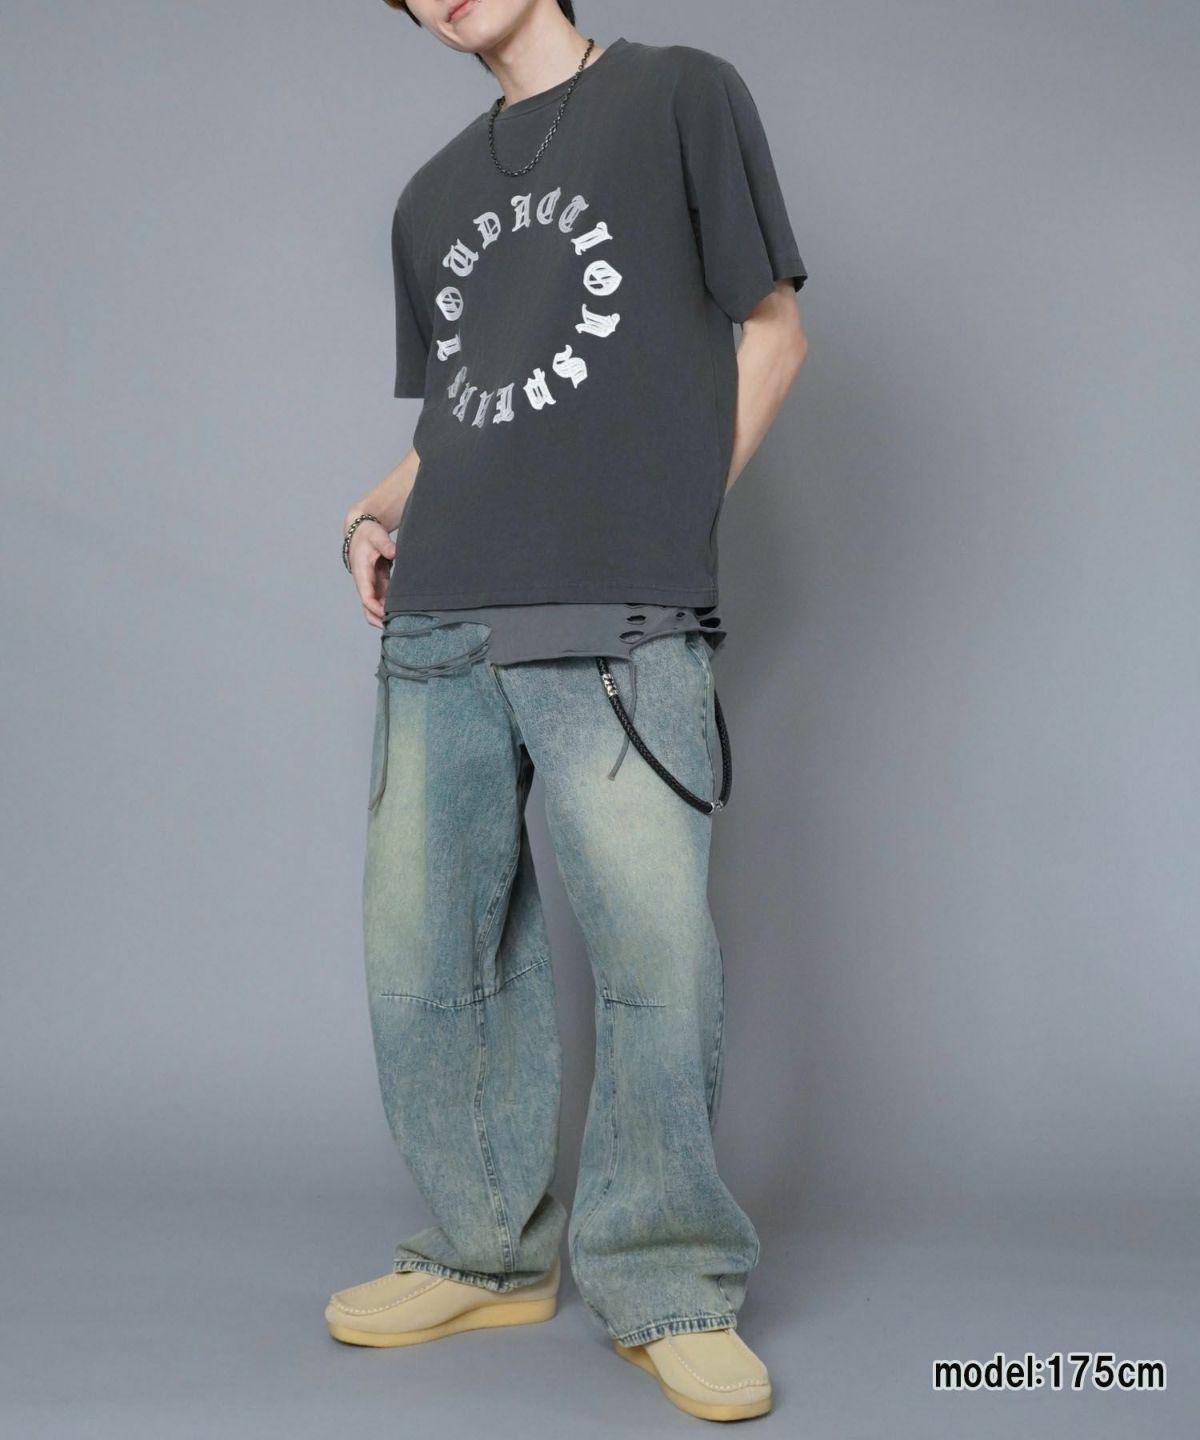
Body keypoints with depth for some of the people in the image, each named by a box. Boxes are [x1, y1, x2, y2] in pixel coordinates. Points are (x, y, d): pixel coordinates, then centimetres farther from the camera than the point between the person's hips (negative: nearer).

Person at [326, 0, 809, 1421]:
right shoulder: (434, 195, 24)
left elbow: (771, 330, 5)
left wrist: (665, 520, -3)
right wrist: (379, 513, 8)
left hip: (618, 624, -6)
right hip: (437, 626, 6)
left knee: (656, 947, -8)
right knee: (423, 954, 5)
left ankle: (666, 1290, 6)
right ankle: (488, 1255, 20)